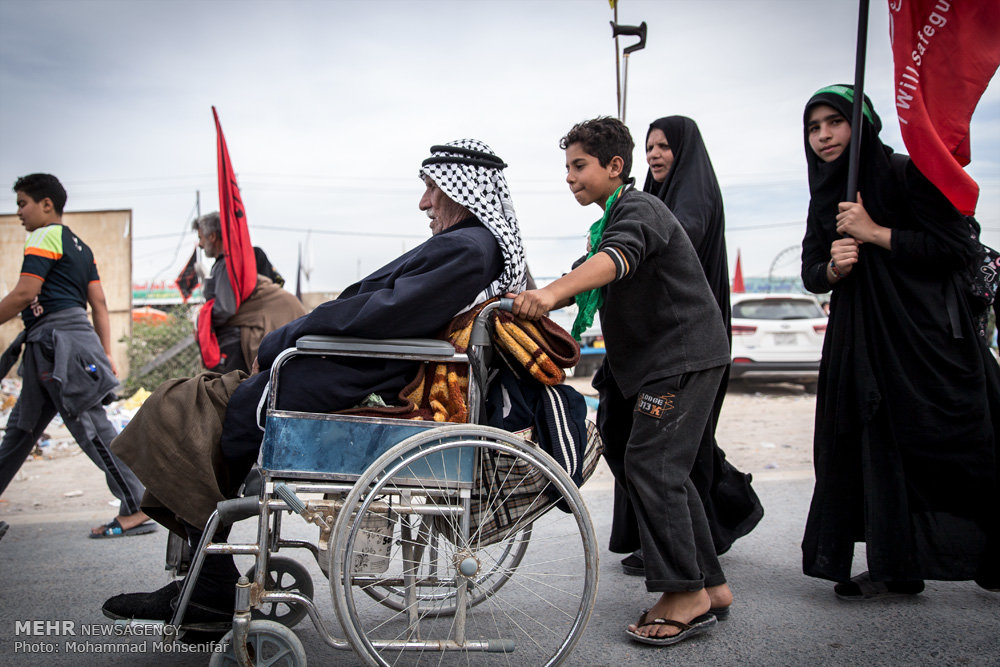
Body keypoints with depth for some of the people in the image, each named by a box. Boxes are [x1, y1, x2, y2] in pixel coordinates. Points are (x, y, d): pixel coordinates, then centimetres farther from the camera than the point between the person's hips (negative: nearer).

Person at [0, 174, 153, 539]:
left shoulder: (45, 237, -5)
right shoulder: (80, 246, 21)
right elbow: (99, 304, 16)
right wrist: (106, 355, 14)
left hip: (59, 340, -10)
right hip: (49, 348, 10)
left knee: (90, 425, -11)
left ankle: (137, 509, -12)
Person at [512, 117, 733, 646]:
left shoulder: (639, 209, -13)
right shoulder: (611, 220, 19)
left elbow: (618, 258, -36)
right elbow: (587, 278, 27)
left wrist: (553, 292, -51)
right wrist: (531, 300, 16)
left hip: (683, 354, -10)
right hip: (642, 361, 10)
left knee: (650, 464, -14)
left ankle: (686, 596, -4)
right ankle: (709, 586, 17)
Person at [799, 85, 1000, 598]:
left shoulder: (908, 174, -6)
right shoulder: (825, 198, 13)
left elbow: (957, 247, -13)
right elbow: (810, 272, 11)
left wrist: (874, 234, -15)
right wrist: (834, 267, -12)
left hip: (930, 334, -6)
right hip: (860, 342, 6)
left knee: (948, 443, -3)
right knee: (873, 448, 2)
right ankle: (895, 569, 10)